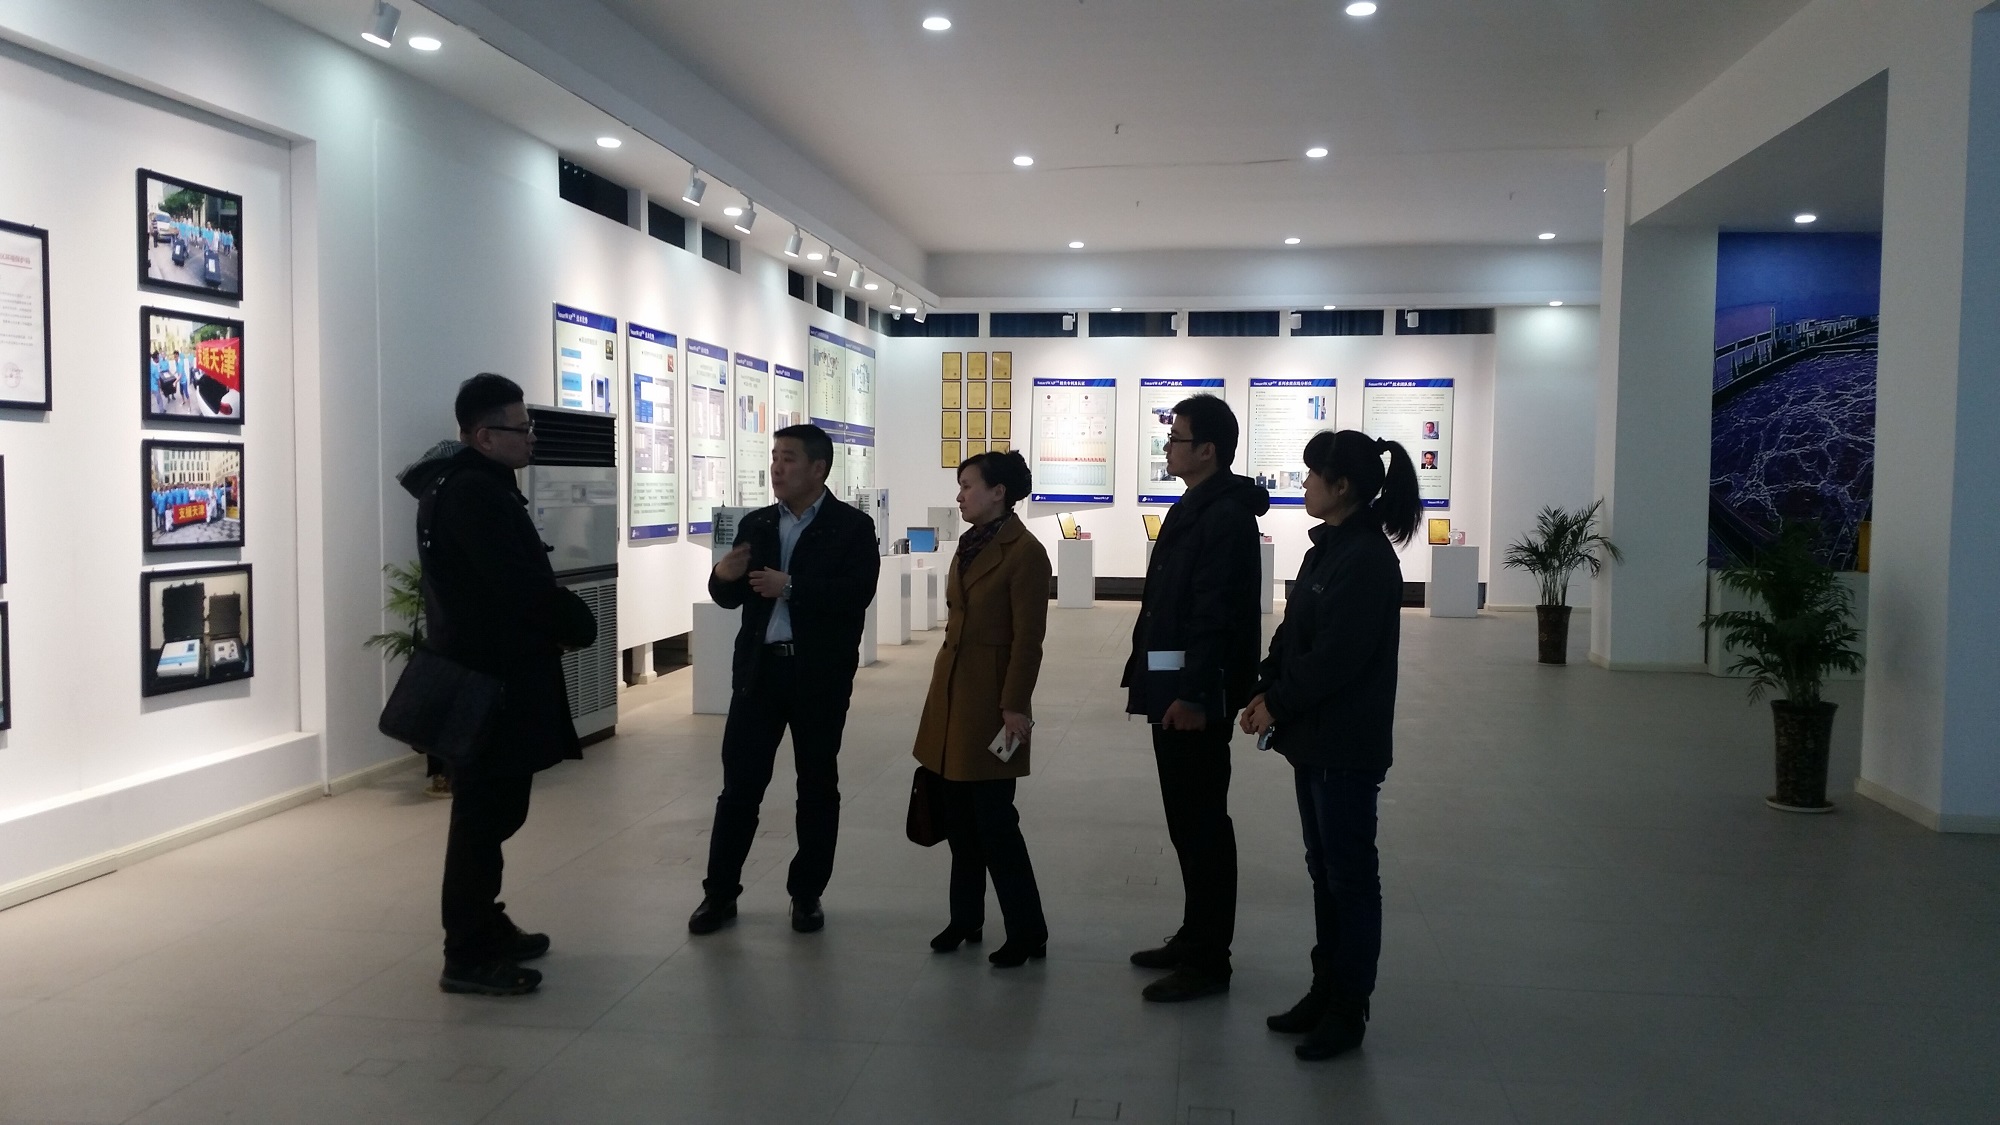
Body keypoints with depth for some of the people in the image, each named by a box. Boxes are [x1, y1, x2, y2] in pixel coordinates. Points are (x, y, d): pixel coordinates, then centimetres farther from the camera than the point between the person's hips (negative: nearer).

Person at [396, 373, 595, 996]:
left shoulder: (464, 485, 15)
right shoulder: (475, 493, -20)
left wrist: (557, 625, 2)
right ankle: (468, 956, 5)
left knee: (488, 811, 18)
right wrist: (580, 627, -8)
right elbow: (524, 586, -25)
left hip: (481, 671, 11)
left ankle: (485, 928, 29)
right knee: (485, 814, -3)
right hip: (490, 679, -11)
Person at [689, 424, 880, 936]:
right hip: (759, 668, 3)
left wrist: (791, 586, -23)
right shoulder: (755, 524, 9)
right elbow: (730, 598, 8)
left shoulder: (852, 526, -4)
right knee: (740, 783, 5)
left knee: (817, 786, 9)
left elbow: (857, 593, -18)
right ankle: (719, 893, 17)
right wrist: (723, 575, -15)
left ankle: (806, 894, 22)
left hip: (820, 673, -3)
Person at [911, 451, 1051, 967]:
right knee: (955, 811, 13)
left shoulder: (1024, 552, -14)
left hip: (989, 696, -8)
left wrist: (1014, 705, -18)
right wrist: (943, 688, 18)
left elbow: (1028, 639, -16)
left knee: (993, 817, -3)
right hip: (950, 688, 8)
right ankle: (966, 917, 26)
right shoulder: (971, 544, 12)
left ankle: (1027, 932, 9)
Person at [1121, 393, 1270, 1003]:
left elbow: (1215, 615, -23)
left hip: (1196, 694, -10)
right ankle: (1195, 937, 28)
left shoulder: (1226, 516, -16)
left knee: (1201, 822, -3)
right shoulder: (1194, 509, 15)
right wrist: (1150, 677, 19)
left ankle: (1208, 960, 6)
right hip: (1173, 687, 10)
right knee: (1187, 820, 16)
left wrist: (1193, 694, -28)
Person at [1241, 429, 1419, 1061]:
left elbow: (1337, 655, -21)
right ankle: (1327, 990, 28)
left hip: (1346, 746, -9)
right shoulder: (1328, 547, 10)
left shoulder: (1367, 559, -18)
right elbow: (1292, 632, 11)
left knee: (1350, 874, 3)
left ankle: (1349, 1010, 15)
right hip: (1312, 736, 9)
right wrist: (1264, 690, 0)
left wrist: (1278, 704, -13)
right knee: (1324, 869, 16)